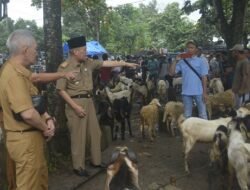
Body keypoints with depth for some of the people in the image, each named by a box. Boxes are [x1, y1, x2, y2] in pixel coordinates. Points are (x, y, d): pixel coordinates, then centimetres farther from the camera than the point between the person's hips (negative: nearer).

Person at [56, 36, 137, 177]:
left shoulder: (88, 62, 5)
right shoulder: (65, 67, -13)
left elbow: (107, 63, 9)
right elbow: (61, 90, -14)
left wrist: (126, 64, 7)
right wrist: (75, 106, -18)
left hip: (89, 101, 7)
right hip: (75, 102, -7)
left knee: (95, 133, 14)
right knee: (78, 135, 2)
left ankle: (96, 161, 31)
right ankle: (78, 166, 17)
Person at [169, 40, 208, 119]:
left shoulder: (200, 61, 1)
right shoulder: (182, 61, 5)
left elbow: (204, 77, -1)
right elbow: (171, 73, 0)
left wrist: (204, 92, -6)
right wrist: (176, 61, -7)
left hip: (198, 92, -2)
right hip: (186, 92, 2)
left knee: (203, 114, 6)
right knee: (187, 115, 13)